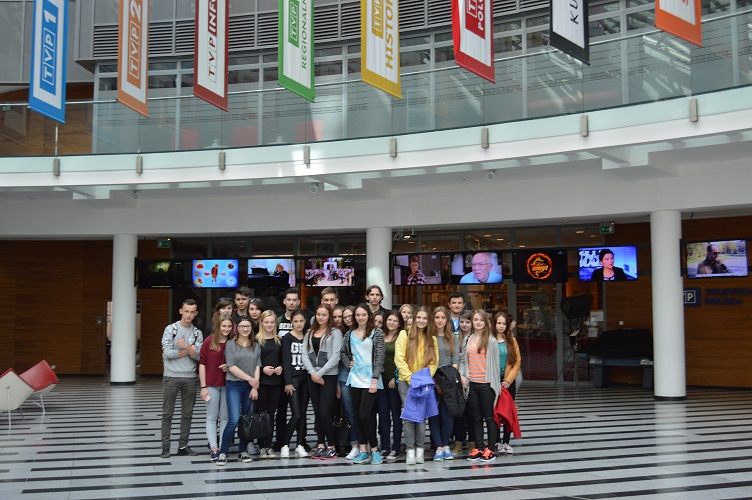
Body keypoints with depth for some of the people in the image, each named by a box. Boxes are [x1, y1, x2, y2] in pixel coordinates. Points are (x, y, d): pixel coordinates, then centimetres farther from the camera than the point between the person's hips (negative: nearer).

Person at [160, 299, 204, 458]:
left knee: (187, 414, 8)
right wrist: (189, 351, -7)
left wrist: (187, 346, -20)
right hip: (171, 377, -3)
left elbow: (199, 356, -3)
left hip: (190, 378, 3)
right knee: (167, 413, 2)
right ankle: (165, 447, 7)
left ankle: (183, 446, 17)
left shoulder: (197, 333, 7)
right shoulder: (170, 329, -2)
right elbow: (167, 352, -13)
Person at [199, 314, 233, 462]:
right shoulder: (208, 342, -5)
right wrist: (203, 386, -7)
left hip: (227, 384, 2)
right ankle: (214, 448, 5)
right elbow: (202, 364, -4)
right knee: (212, 417, 3)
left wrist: (230, 366, -9)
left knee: (225, 417, 7)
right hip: (212, 385, -2)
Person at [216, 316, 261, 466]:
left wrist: (255, 387, -6)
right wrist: (249, 378, -9)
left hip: (251, 387, 4)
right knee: (234, 420, -13)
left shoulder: (255, 346, 11)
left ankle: (243, 451, 18)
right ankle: (223, 452, -2)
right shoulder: (231, 345, 1)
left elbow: (257, 367, 5)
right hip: (234, 385, -4)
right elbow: (231, 367, -7)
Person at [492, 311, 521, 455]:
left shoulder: (511, 340, 6)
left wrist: (508, 380, -6)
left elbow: (517, 361, 4)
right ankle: (496, 442, 6)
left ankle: (506, 442, 14)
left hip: (509, 382, 3)